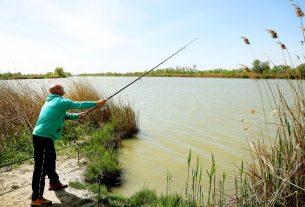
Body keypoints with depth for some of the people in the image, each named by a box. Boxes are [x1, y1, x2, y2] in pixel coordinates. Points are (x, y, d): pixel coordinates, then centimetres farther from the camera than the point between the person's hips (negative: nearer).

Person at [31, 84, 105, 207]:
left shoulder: (51, 102, 17)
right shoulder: (60, 101, -12)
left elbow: (64, 115, 24)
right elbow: (79, 105, -8)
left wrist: (77, 116, 13)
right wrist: (96, 104, 2)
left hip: (43, 136, 10)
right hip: (43, 137, -10)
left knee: (50, 160, 24)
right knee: (41, 167, -6)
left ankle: (54, 182, 42)